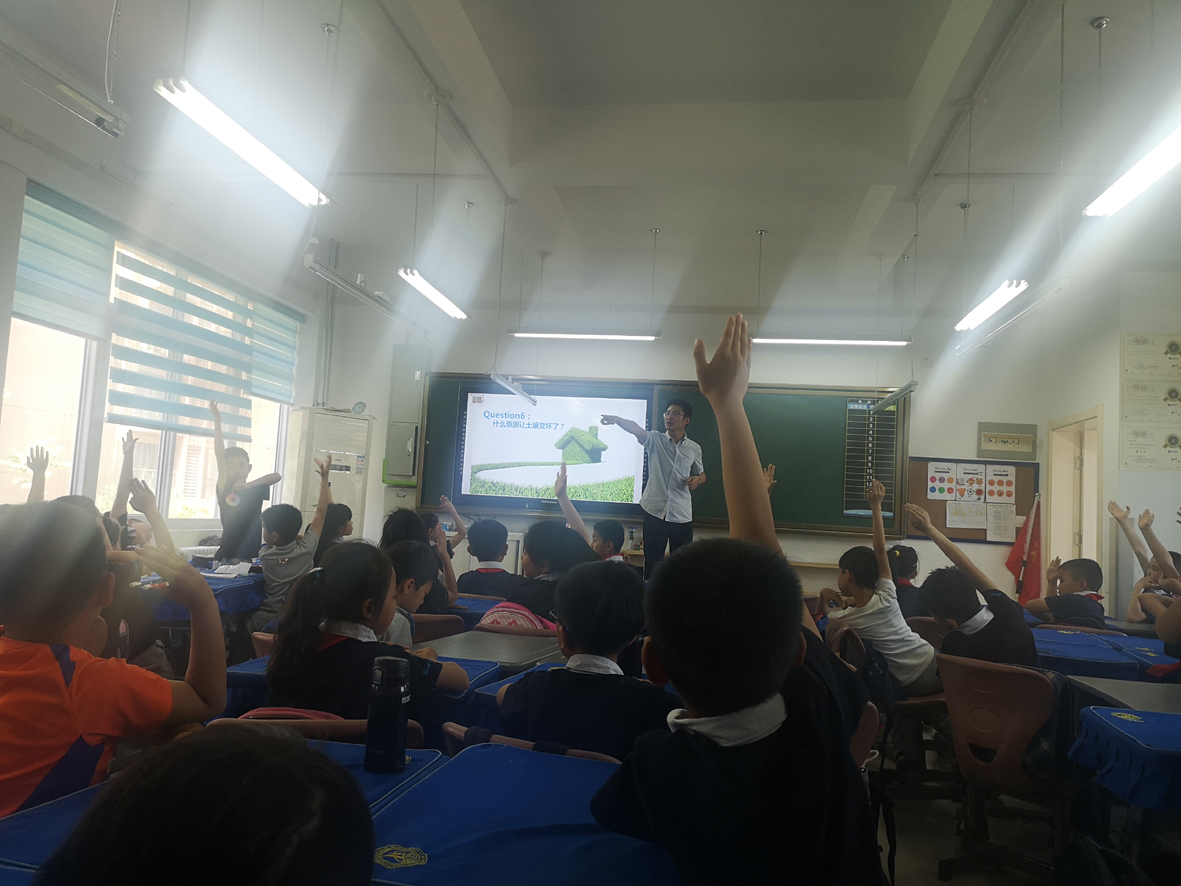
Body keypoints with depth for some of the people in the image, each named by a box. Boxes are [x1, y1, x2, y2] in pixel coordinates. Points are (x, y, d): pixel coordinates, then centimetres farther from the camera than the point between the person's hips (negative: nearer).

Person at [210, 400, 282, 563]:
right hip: (227, 558, -2)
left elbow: (277, 476, -4)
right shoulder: (224, 489, 1)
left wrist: (249, 484, -16)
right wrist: (217, 421, -13)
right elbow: (219, 454, -6)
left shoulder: (256, 491, 8)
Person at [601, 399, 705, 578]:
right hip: (655, 511, -1)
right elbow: (636, 429, -19)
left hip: (682, 516, 1)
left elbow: (701, 474, 22)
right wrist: (617, 419, -40)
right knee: (652, 562, 6)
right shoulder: (655, 440, 1)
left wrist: (697, 479, -4)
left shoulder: (694, 449, 8)